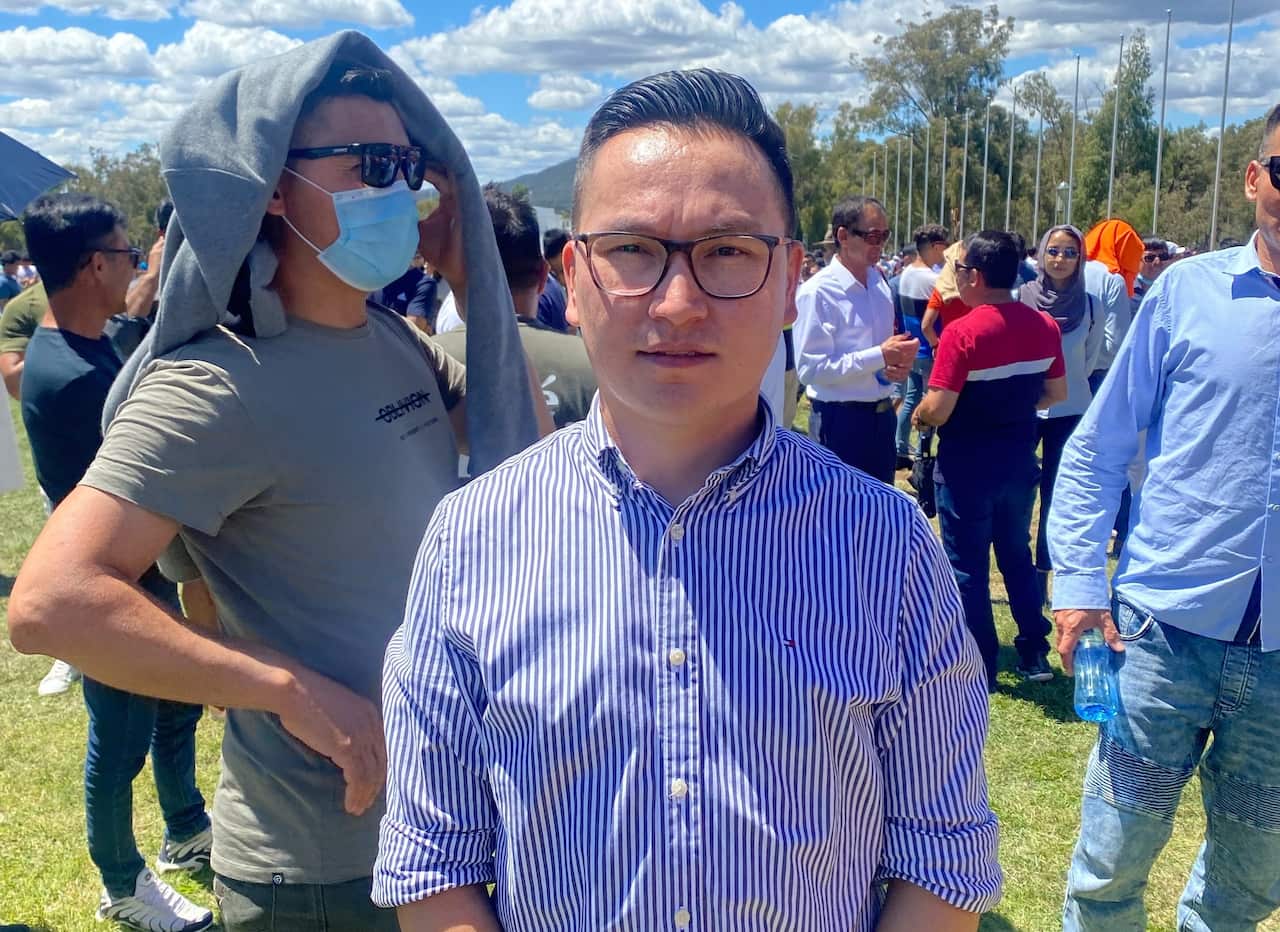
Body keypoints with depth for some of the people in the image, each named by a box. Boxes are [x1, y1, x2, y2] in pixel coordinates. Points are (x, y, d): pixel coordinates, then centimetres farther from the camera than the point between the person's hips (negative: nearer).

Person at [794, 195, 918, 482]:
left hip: (882, 414, 8)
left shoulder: (879, 283, 9)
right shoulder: (817, 292, -17)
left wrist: (899, 361, -3)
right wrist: (880, 356, -23)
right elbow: (811, 368, -23)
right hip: (842, 419, -8)